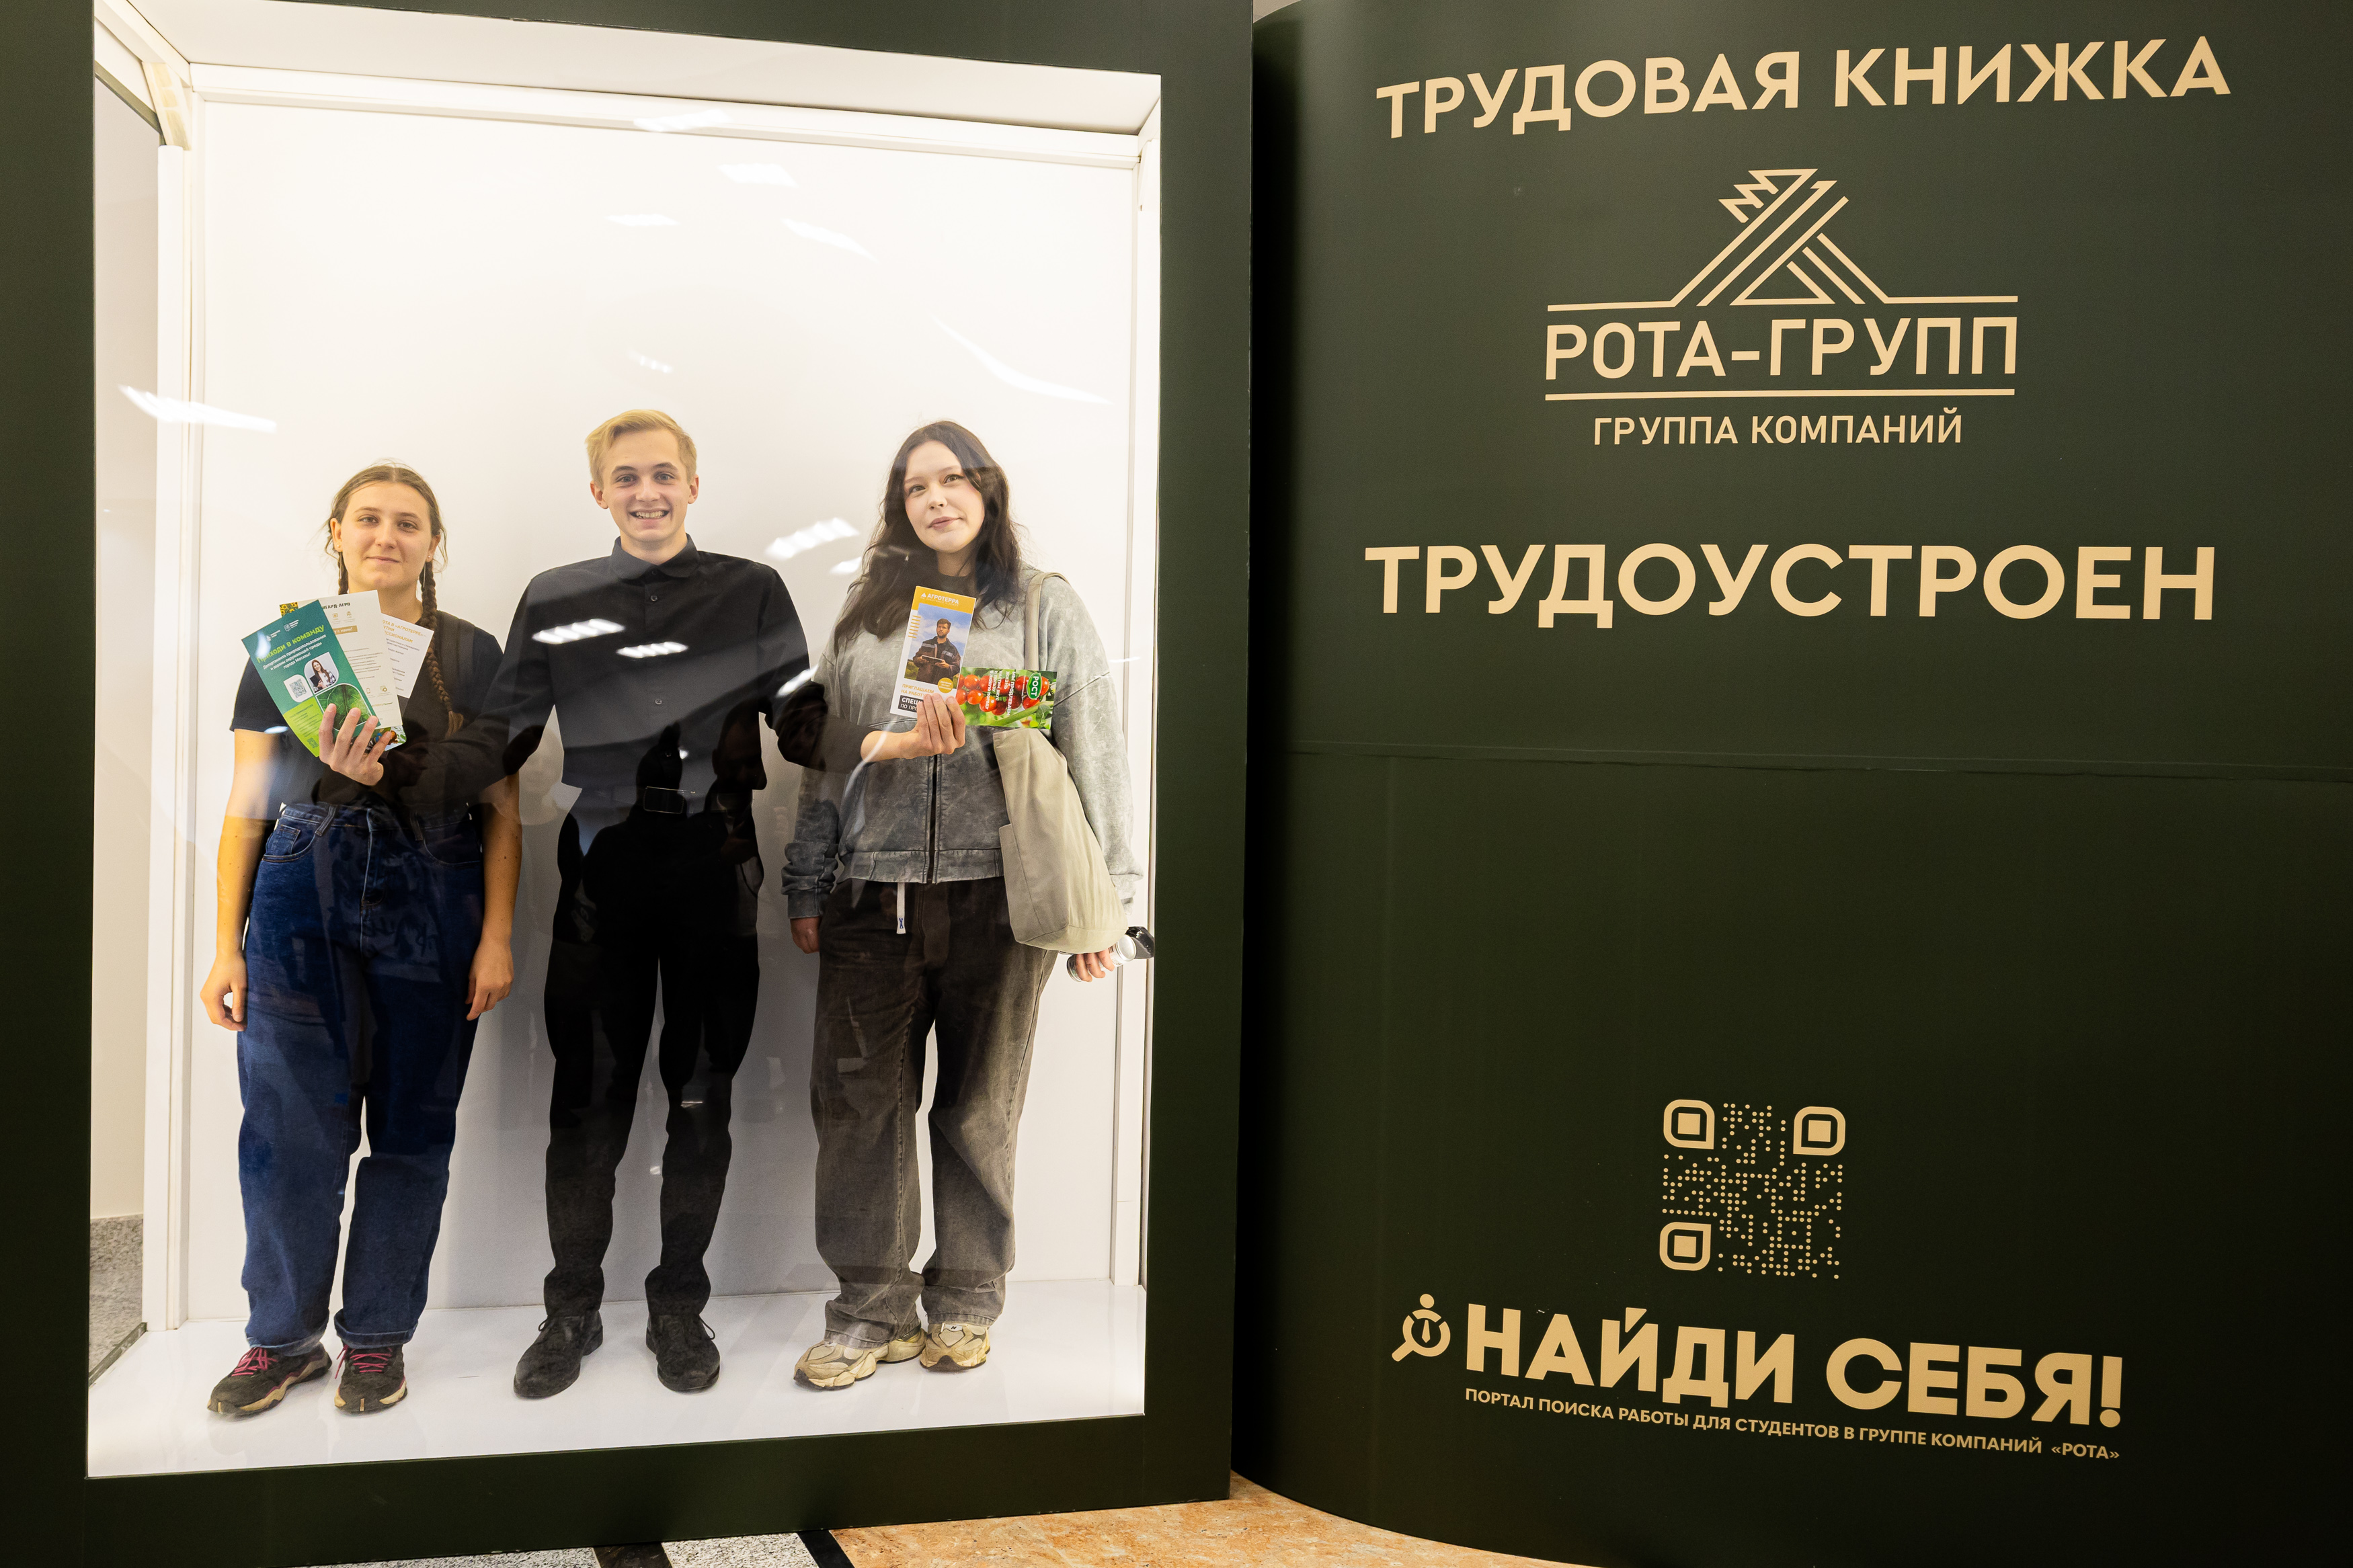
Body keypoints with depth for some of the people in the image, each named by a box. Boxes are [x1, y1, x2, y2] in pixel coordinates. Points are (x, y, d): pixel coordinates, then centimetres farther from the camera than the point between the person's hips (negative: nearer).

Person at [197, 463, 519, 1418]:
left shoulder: (472, 657, 8)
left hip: (433, 901, 0)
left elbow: (501, 812, 6)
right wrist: (226, 946, 4)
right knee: (291, 1125, -2)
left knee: (412, 1125, 3)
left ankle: (377, 1335, 17)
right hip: (302, 895, 1)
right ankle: (283, 1337, 15)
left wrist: (497, 938, -3)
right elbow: (248, 805, 10)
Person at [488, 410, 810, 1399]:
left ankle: (679, 1308, 22)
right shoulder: (555, 601, 10)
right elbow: (505, 737, 10)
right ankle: (572, 1312, 19)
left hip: (716, 868, 0)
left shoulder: (753, 593, 8)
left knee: (702, 1094, 7)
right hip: (603, 865, 0)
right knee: (587, 1095, 3)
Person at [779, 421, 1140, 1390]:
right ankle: (872, 1309, 15)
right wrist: (808, 888, 13)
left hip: (996, 897, -2)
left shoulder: (1045, 608, 5)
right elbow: (825, 754, 16)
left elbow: (1091, 754, 2)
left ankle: (964, 1302, 22)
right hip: (872, 900, 3)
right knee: (858, 1102, 2)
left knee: (980, 1109, 7)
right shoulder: (868, 613, 15)